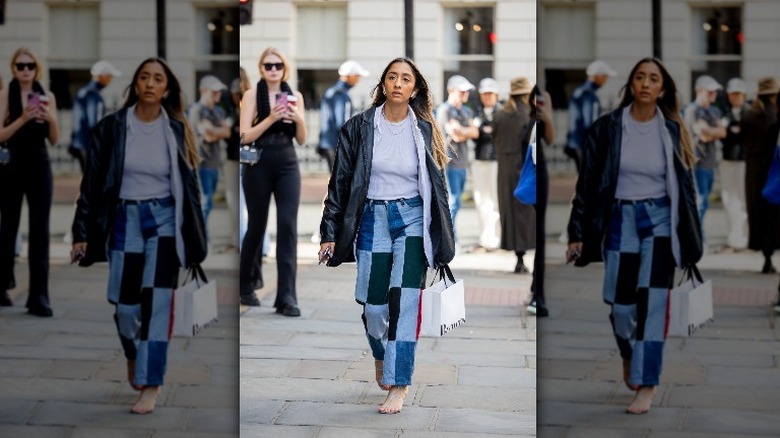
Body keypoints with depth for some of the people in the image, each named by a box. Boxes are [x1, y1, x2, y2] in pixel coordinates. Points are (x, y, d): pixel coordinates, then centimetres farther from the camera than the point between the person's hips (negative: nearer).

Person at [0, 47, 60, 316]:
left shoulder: (47, 96, 5)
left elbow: (54, 140, 7)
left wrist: (50, 119, -12)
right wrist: (23, 118, -23)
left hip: (39, 166, 2)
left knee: (40, 231, -4)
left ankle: (39, 297, -5)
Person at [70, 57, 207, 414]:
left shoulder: (177, 131, 0)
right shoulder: (111, 127, -3)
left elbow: (189, 184, 6)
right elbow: (92, 182, -1)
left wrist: (195, 237, 6)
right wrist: (82, 233, -4)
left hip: (164, 220, 0)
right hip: (124, 220, 0)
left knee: (156, 301, -10)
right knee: (125, 302, 2)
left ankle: (150, 385, -4)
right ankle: (133, 354, 36)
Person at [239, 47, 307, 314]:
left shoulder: (294, 96, 8)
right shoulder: (252, 95, -1)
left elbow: (301, 140, 10)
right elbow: (245, 136, -9)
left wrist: (299, 119, -10)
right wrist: (271, 118, -21)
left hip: (287, 166, 2)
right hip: (259, 166, -2)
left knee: (288, 225, -9)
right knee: (257, 225, 8)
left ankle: (286, 297, -11)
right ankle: (245, 287, 29)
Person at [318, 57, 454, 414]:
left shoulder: (424, 130, 3)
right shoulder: (359, 127, 0)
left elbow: (436, 183, 10)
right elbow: (340, 181, 2)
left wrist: (442, 237, 10)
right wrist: (330, 233, -1)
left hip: (413, 219, 0)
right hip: (373, 219, 0)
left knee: (404, 301, -11)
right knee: (374, 304, 1)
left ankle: (398, 385, -5)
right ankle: (381, 355, 35)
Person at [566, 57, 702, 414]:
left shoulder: (672, 131, 1)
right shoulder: (606, 128, -2)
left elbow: (684, 184, 8)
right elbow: (587, 182, 0)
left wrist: (690, 238, 8)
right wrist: (577, 233, -3)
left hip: (660, 220, 0)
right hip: (620, 220, 0)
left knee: (652, 301, -11)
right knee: (621, 303, 2)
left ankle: (645, 387, -7)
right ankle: (629, 354, 36)